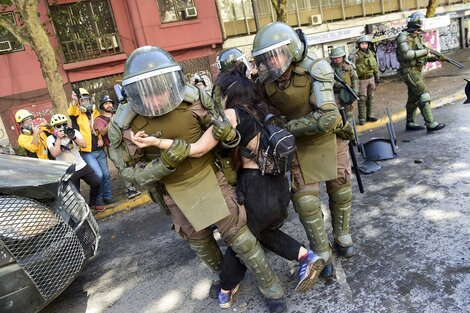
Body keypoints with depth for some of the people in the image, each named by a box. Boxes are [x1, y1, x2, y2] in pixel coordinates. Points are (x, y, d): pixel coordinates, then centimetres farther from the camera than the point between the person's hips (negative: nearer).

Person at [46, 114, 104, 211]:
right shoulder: (51, 139, -9)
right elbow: (55, 154, -24)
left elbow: (84, 145, -12)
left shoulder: (74, 132, 0)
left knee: (96, 183, 1)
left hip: (82, 166, 3)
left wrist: (73, 137, -25)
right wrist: (59, 138, -24)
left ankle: (93, 203, 24)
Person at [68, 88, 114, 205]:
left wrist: (101, 138, 4)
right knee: (98, 174, -12)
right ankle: (98, 198, 5)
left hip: (99, 150, 5)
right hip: (87, 152, -5)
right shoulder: (77, 113, -3)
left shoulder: (95, 112, 13)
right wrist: (74, 102, -46)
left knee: (106, 174, 9)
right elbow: (71, 112, -26)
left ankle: (107, 196, 23)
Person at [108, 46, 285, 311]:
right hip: (175, 192, 2)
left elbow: (219, 133, -6)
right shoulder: (125, 126, -19)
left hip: (210, 176, -1)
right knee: (199, 241, 20)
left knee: (237, 233, 6)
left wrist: (228, 134, -30)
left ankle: (270, 284, 27)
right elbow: (133, 174, -14)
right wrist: (165, 163, -31)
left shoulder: (194, 99, -19)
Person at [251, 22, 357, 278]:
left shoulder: (316, 70, -26)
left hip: (329, 137, -1)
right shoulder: (265, 80, -14)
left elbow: (327, 117, -32)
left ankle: (342, 237, 41)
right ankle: (322, 253, 20)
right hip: (299, 145, 2)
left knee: (340, 190, 14)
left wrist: (287, 127, -30)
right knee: (306, 201, -2)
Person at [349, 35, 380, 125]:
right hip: (361, 80, -6)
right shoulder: (356, 55, -12)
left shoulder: (371, 53, 6)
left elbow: (375, 66, 15)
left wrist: (377, 77, 17)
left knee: (370, 98, 12)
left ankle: (370, 115, 22)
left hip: (371, 78, 6)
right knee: (362, 99, -5)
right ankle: (362, 118, 1)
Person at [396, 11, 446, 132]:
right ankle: (430, 124, -9)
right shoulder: (404, 37, -14)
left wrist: (433, 57, 2)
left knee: (413, 98, 14)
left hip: (416, 71, 10)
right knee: (424, 96, -11)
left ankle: (410, 123, 24)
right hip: (409, 72, -10)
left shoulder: (417, 37, 14)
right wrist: (424, 51, -19)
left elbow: (422, 55, 19)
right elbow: (407, 54, -27)